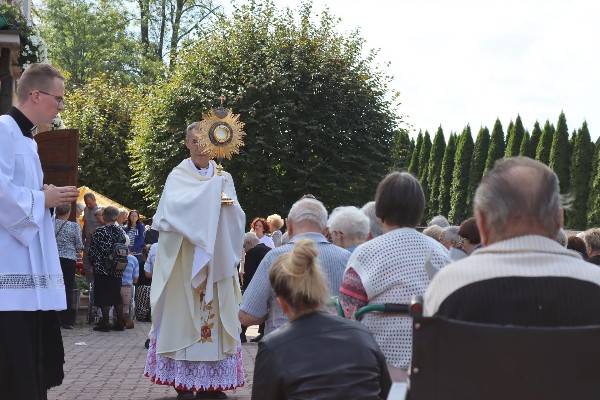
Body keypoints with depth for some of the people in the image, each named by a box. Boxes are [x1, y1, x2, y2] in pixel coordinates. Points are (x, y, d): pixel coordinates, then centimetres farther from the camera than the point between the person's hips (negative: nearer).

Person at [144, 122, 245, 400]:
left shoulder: (223, 177, 13)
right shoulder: (178, 176, 2)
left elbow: (237, 217, 6)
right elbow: (173, 206, -18)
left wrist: (228, 203, -15)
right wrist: (210, 191, -21)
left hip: (216, 259, 3)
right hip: (185, 259, -3)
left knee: (215, 313, 1)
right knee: (184, 314, -6)